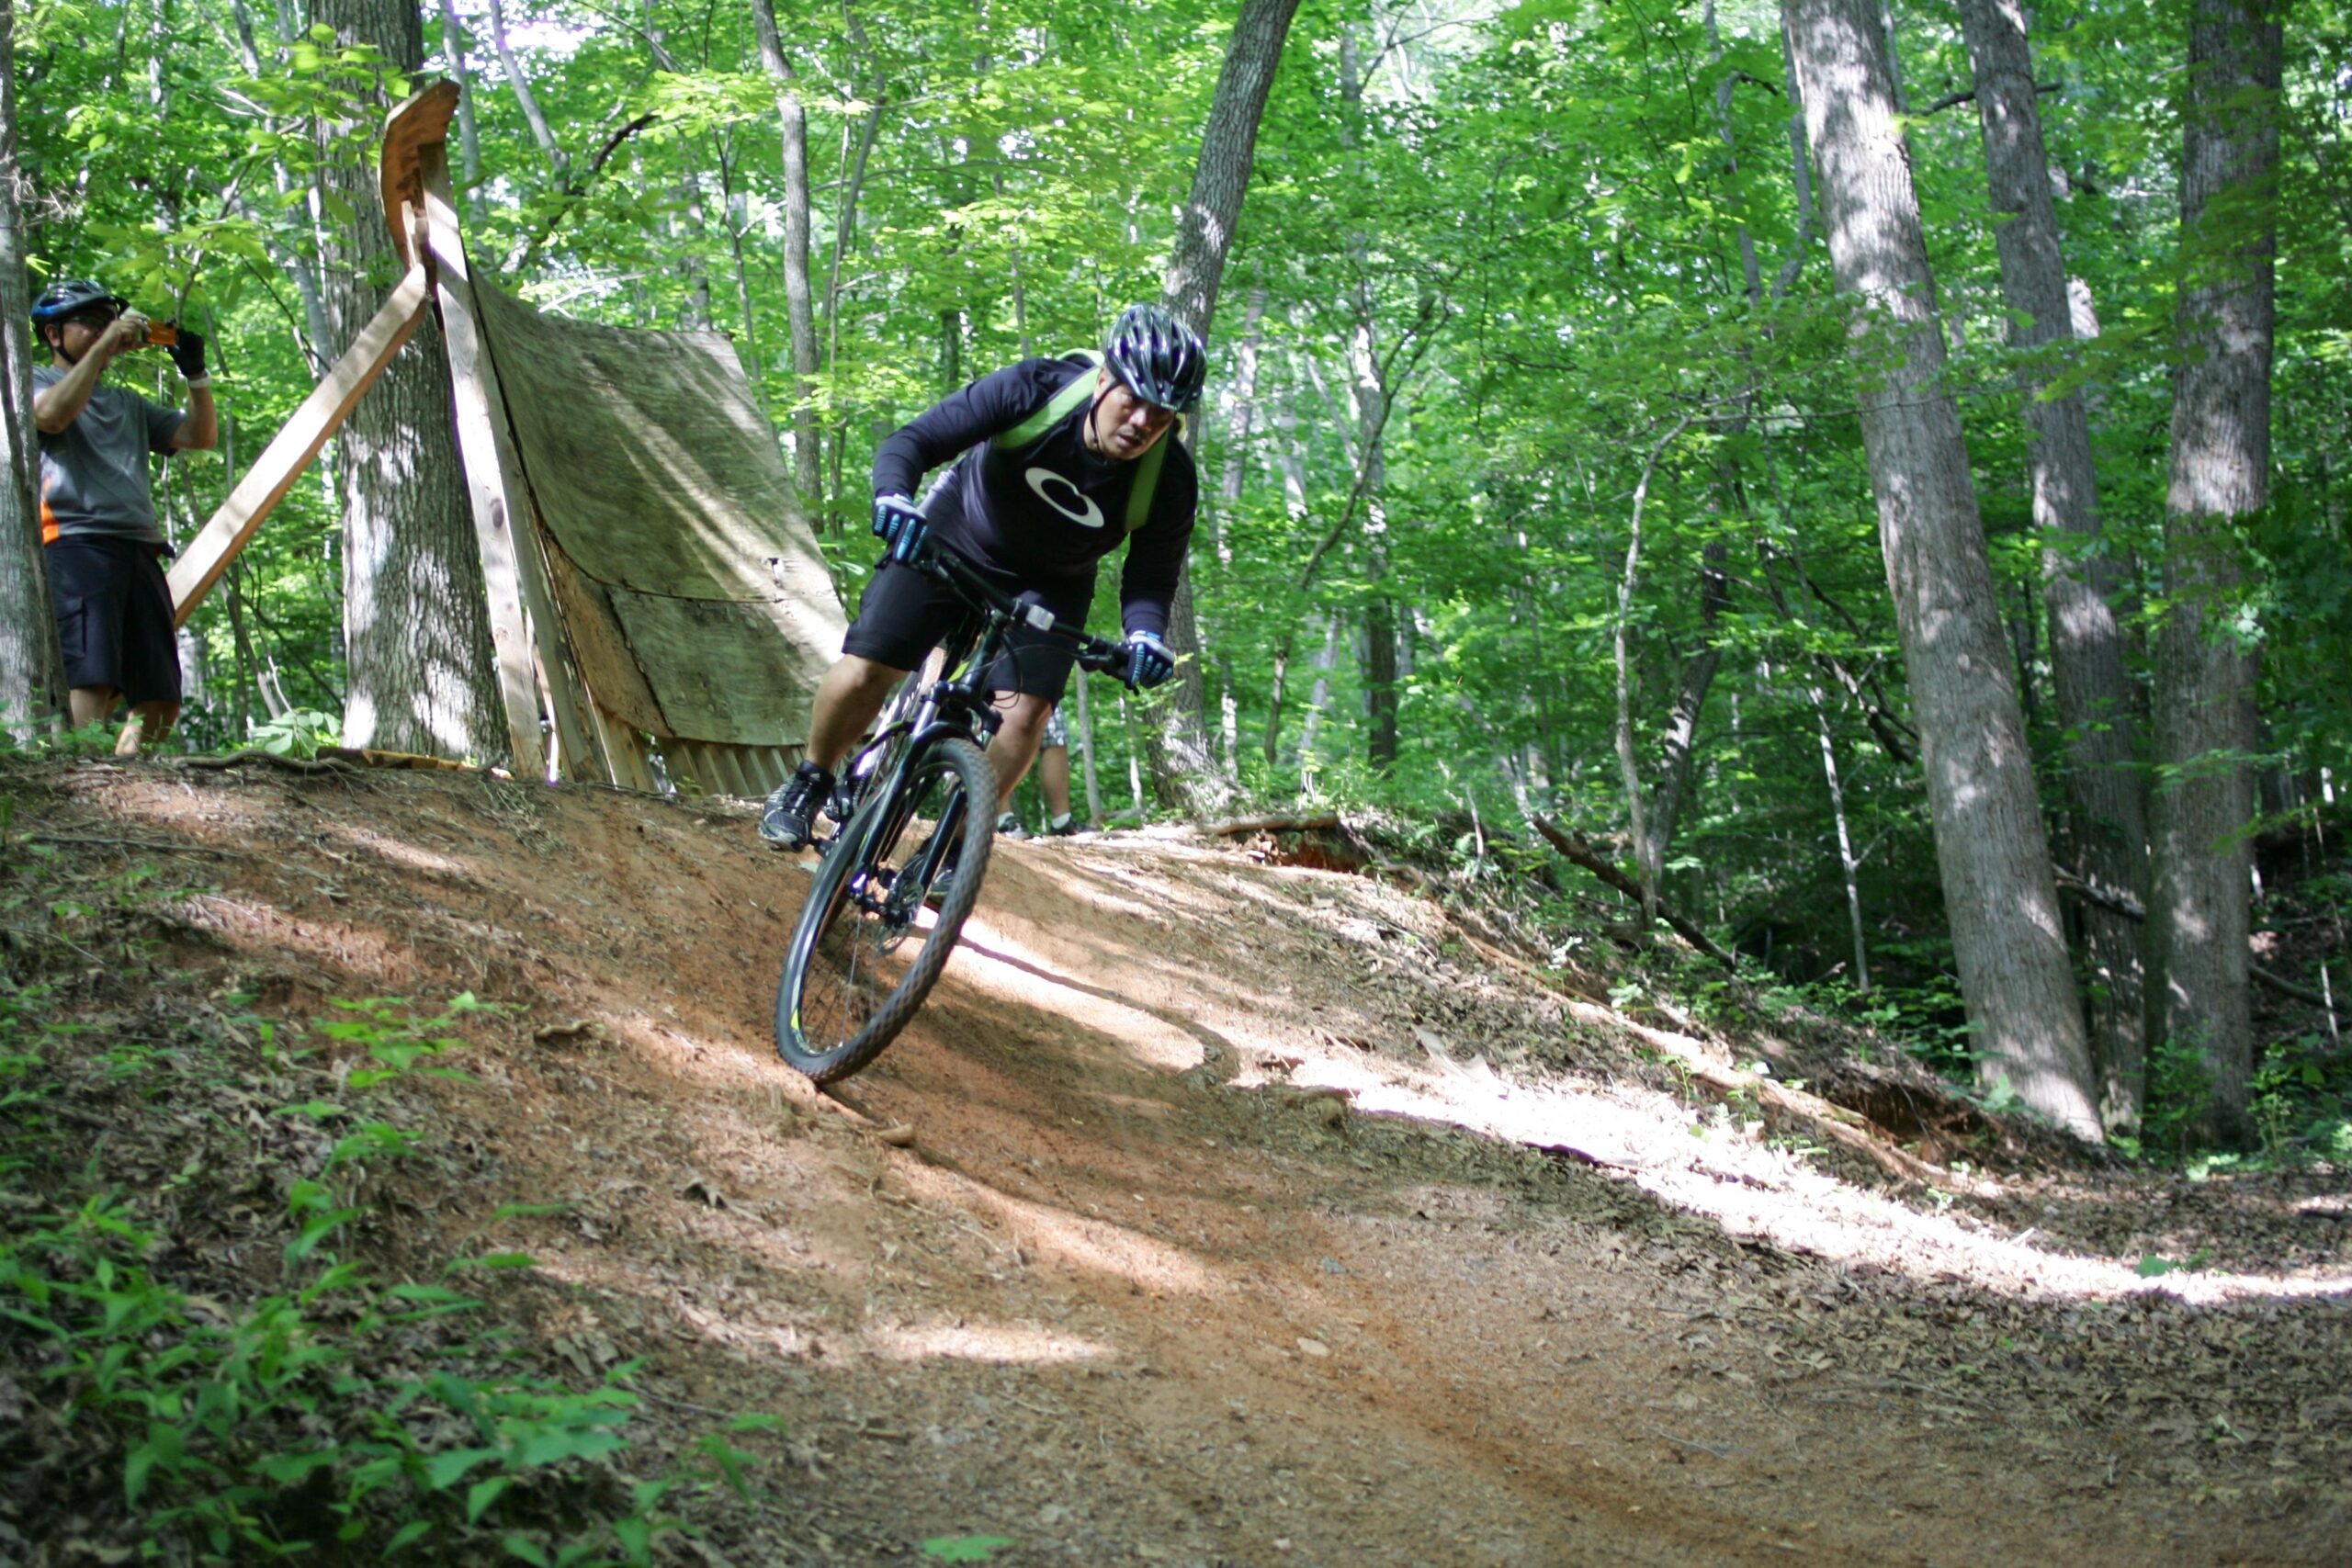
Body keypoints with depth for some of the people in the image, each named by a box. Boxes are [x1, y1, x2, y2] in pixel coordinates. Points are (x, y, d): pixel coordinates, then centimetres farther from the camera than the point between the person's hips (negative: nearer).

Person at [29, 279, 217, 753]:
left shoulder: (126, 403, 31)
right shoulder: (35, 380, 13)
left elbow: (200, 436, 26)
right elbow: (52, 414, -11)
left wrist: (195, 374, 11)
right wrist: (105, 345, -8)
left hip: (139, 550, 7)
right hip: (77, 544, -7)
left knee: (159, 701, -1)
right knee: (90, 683, -23)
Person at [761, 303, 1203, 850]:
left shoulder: (1169, 481, -24)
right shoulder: (1036, 390, -28)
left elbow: (1151, 576, -14)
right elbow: (914, 440, -26)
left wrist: (1146, 635, -36)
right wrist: (893, 498, -47)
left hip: (1047, 585, 1)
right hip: (954, 541, -1)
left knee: (1025, 713, -20)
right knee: (862, 672, -11)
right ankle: (810, 782, 17)